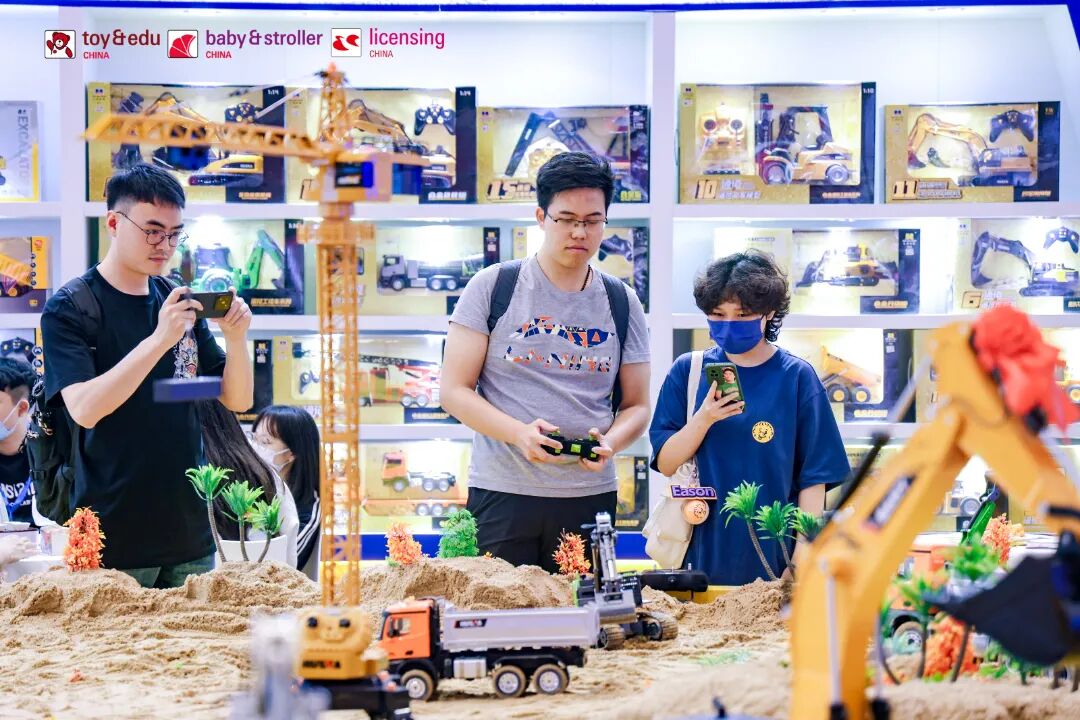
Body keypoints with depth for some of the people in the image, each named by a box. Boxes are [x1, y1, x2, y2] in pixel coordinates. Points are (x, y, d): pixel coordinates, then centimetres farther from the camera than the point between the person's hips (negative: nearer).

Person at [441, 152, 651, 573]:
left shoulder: (622, 304, 9)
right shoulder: (493, 288, 1)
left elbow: (636, 405, 11)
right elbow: (455, 391, -1)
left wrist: (609, 443, -11)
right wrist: (519, 433, -18)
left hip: (591, 495, 2)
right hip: (501, 493, -2)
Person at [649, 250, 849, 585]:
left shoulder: (797, 377, -1)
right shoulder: (687, 372, 3)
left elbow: (814, 476, -2)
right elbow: (665, 464, -1)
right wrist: (703, 419, -17)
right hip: (702, 555, 1)